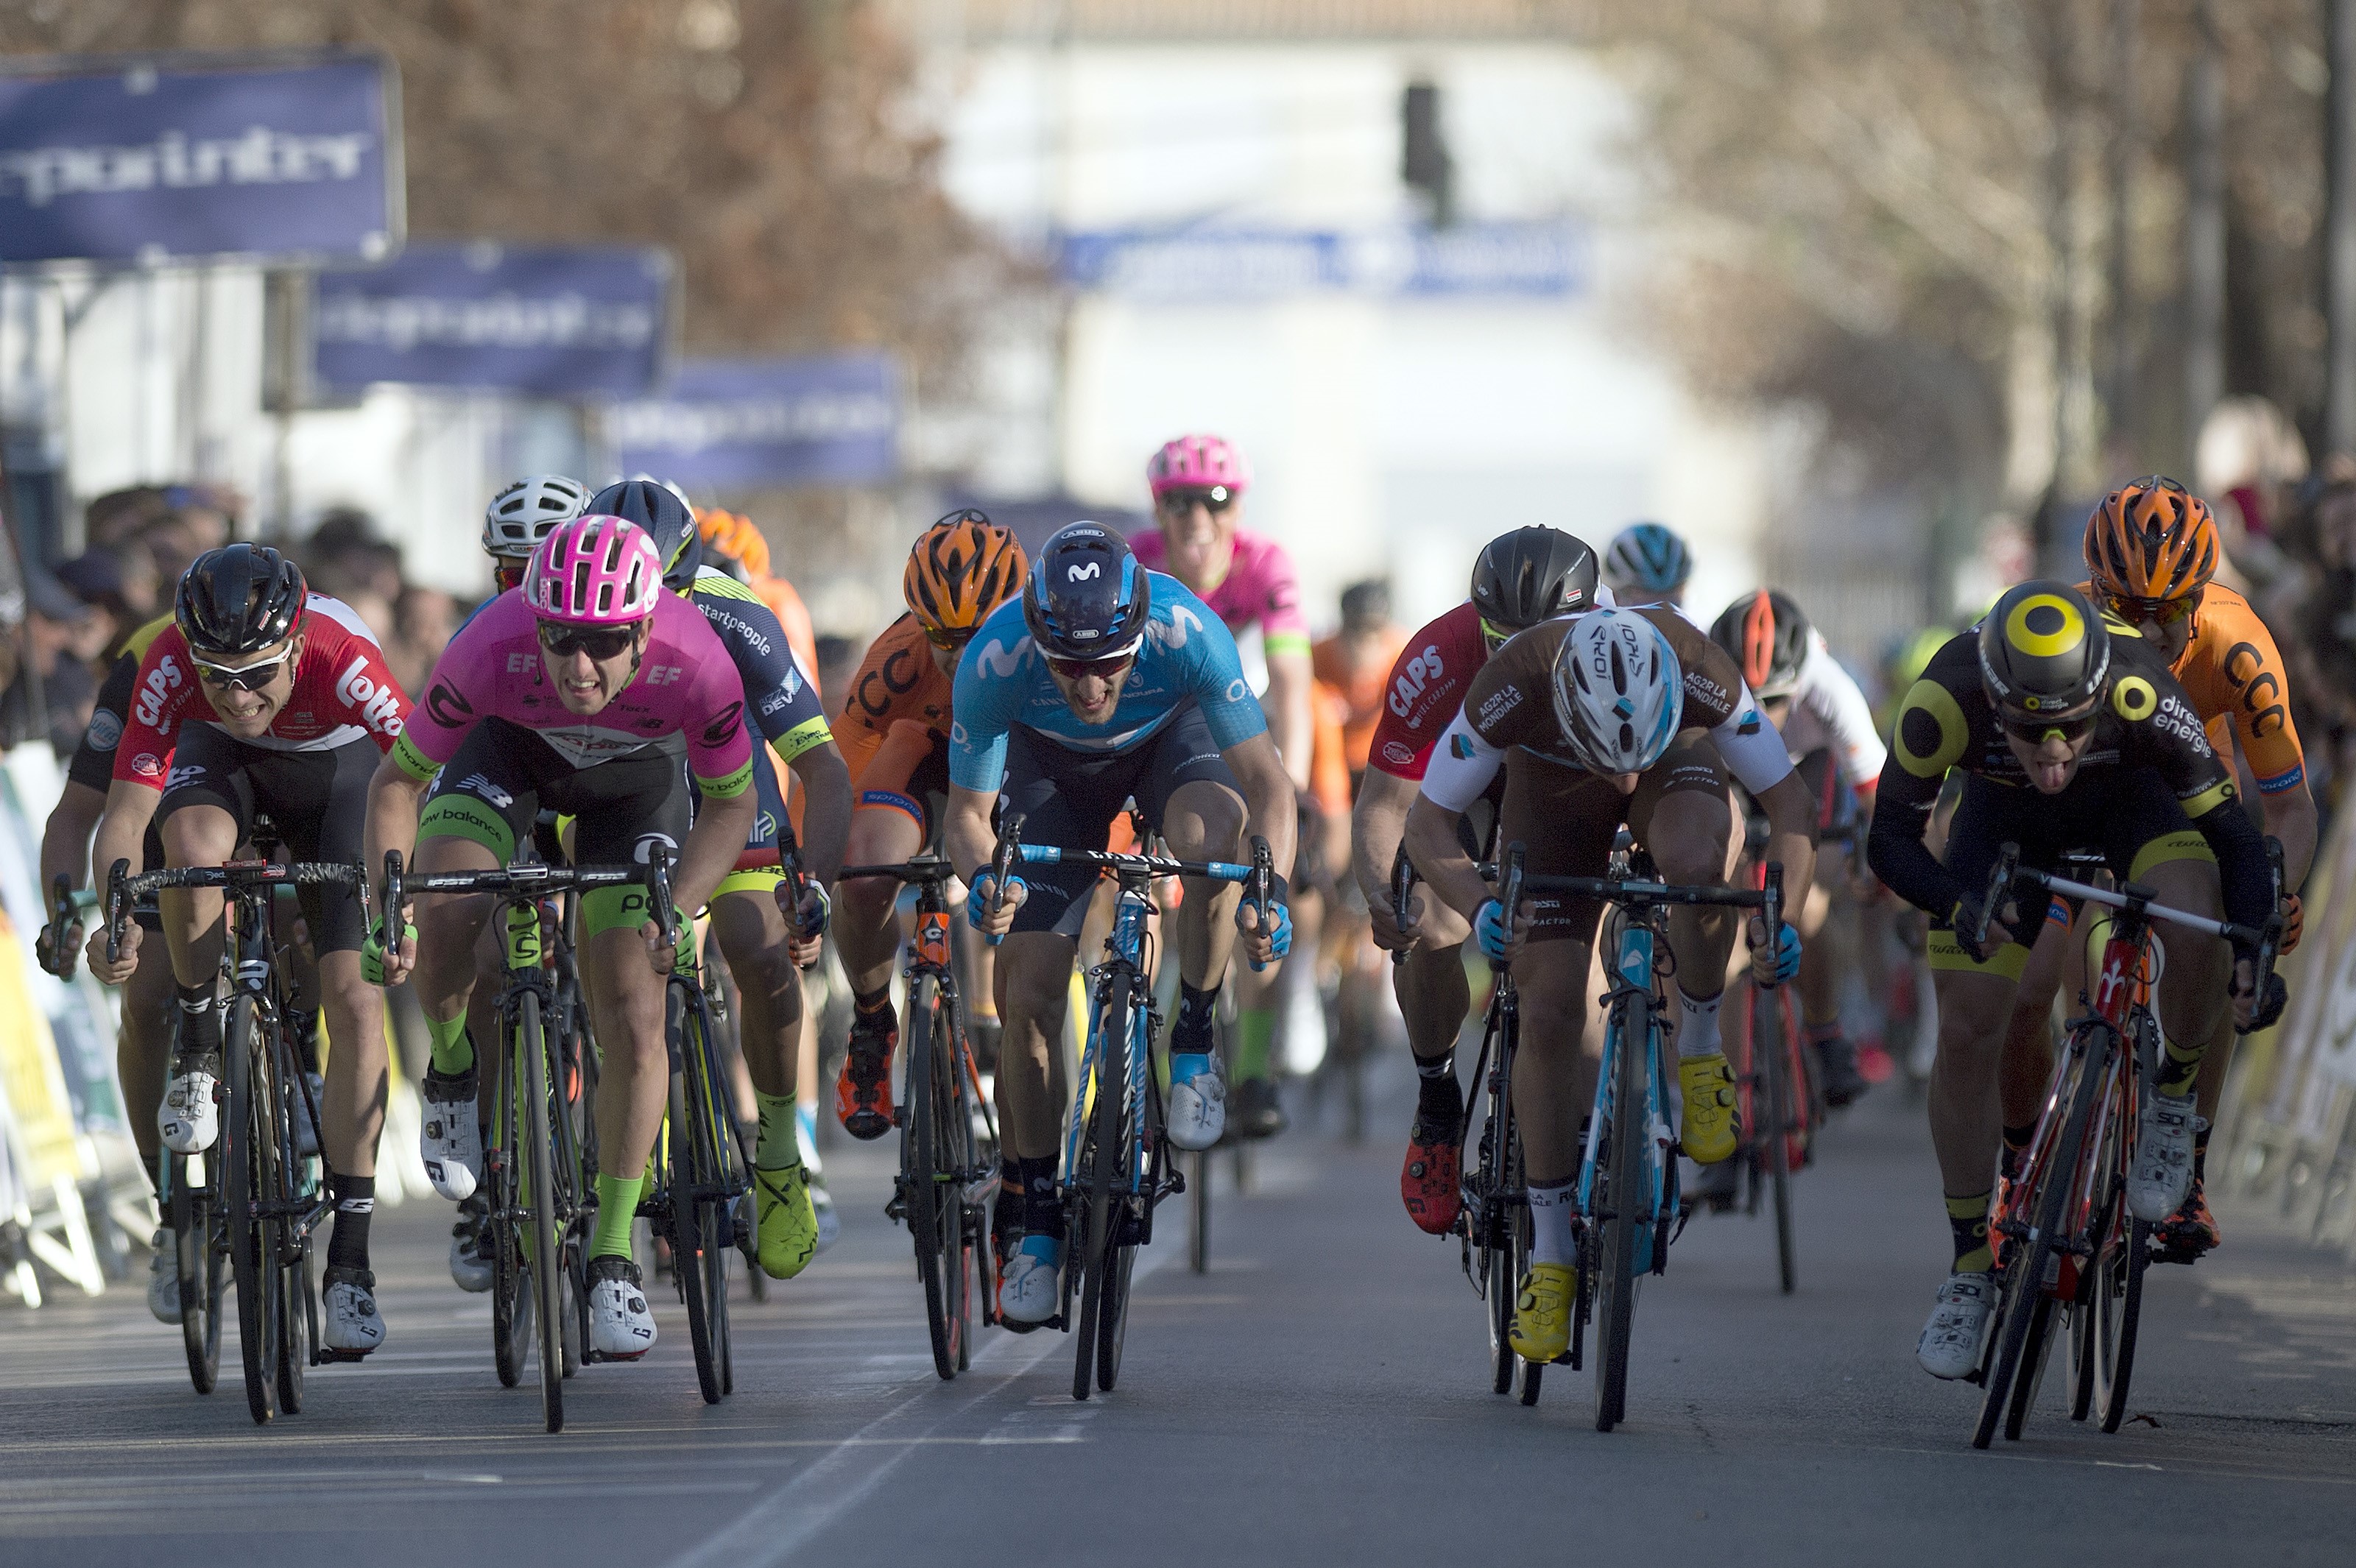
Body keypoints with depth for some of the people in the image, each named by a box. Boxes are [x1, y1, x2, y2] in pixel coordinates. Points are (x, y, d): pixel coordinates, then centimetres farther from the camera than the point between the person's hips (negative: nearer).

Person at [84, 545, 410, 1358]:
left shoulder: (343, 657, -40)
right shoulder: (170, 665, -35)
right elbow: (125, 813, -34)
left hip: (334, 768, -1)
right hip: (220, 761, 1)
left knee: (356, 1003, -12)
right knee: (193, 845, -36)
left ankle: (350, 1263, -6)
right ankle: (199, 1054, -10)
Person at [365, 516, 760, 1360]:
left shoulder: (698, 666, -38)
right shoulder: (491, 651, -39)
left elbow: (733, 803, -18)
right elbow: (397, 780, -23)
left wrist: (677, 908, -33)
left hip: (634, 776, 0)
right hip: (510, 749, 0)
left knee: (635, 1025, -8)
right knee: (447, 918, -28)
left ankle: (614, 1256, 7)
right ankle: (454, 1076, 4)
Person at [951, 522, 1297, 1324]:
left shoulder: (1186, 631, -39)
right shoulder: (994, 662, -36)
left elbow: (1267, 782, -32)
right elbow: (967, 812, -23)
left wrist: (1272, 892, -50)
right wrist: (983, 879, -46)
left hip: (1168, 740, -1)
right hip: (1053, 764, 1)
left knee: (1213, 834, -36)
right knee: (1030, 996, -8)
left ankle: (1194, 1044, -14)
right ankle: (1039, 1220, 7)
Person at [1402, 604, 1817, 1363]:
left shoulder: (1701, 674, -39)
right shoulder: (1512, 687, -40)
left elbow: (1789, 800, -26)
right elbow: (1427, 824, -28)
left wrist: (1783, 916, -42)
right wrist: (1480, 908, -47)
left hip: (1678, 763, 0)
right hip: (1553, 786, 0)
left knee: (1695, 862, -37)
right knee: (1550, 1015, -10)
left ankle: (1699, 1048, -11)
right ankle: (1550, 1255, 2)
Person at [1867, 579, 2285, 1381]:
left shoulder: (2139, 695, -39)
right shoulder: (1946, 699, -39)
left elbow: (2232, 833, -28)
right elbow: (1890, 841, -26)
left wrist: (2256, 954, -43)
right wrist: (1959, 907, -45)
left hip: (2126, 801, -1)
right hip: (2003, 815, 1)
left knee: (2193, 928, -32)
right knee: (1967, 1037, -10)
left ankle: (2173, 1102, -2)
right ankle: (1971, 1269, 7)